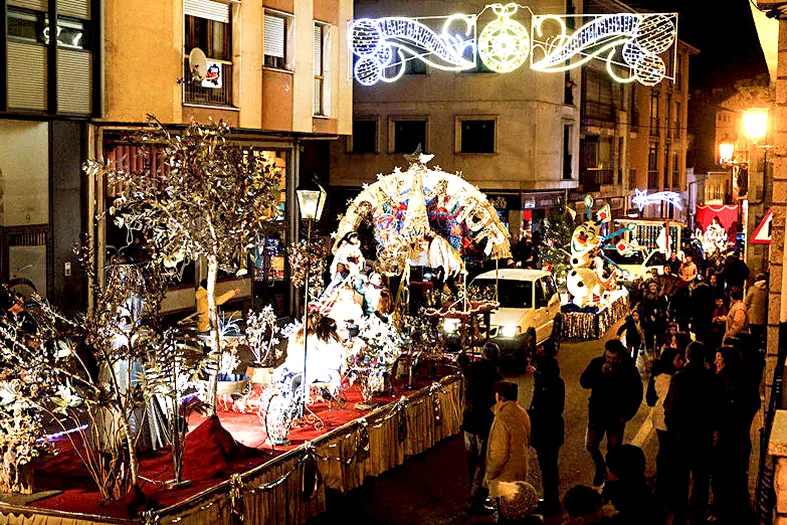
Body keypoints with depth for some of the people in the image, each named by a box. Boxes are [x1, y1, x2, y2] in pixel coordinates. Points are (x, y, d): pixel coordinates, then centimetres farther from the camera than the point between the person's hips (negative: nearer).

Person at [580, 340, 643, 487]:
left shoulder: (629, 369, -12)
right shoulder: (597, 363, -9)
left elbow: (636, 396, -4)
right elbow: (584, 382, -16)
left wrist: (626, 415, -8)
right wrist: (601, 373, -29)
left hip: (616, 417, -2)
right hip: (597, 414, 2)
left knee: (613, 449, 4)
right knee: (590, 445, 10)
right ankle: (600, 468, 36)